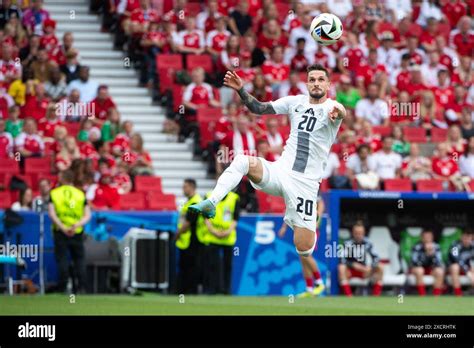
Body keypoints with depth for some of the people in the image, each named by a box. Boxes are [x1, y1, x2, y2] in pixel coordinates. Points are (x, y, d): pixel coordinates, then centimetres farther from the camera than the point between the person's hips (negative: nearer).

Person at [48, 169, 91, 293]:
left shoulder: (54, 193, 5)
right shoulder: (81, 194, 10)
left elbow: (51, 213, -8)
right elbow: (87, 215, -1)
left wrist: (62, 227, -15)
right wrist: (77, 224, -15)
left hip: (60, 232, -1)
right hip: (77, 233, 1)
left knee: (62, 261, 1)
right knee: (79, 259, 7)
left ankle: (62, 288, -3)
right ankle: (81, 287, -3)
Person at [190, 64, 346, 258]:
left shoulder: (331, 107, -7)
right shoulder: (297, 102, 8)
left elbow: (341, 113, -32)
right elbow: (259, 108, 11)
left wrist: (338, 113, -56)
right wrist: (241, 90, -4)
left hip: (305, 182, -3)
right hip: (280, 171, 3)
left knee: (304, 249, -7)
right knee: (243, 161, -27)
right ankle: (210, 203, -31)